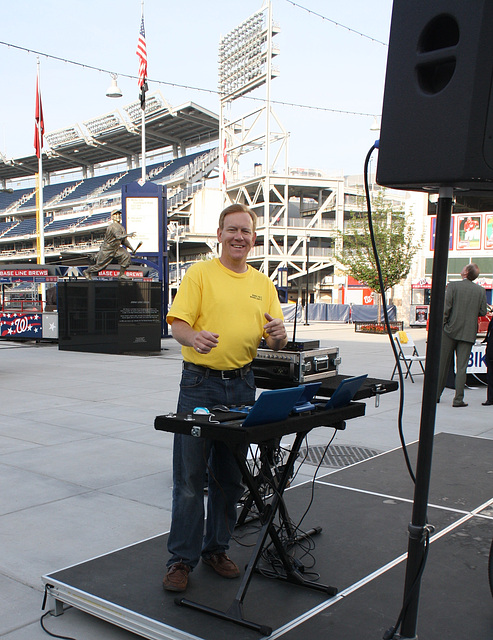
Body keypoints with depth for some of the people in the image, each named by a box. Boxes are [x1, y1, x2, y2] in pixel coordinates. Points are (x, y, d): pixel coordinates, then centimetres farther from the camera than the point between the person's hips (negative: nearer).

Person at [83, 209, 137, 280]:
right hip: (107, 249, -7)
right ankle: (87, 272, 30)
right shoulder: (113, 226, -24)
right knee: (100, 265, 2)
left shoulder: (121, 227, 5)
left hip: (116, 248, 7)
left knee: (126, 256, -16)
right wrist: (128, 235, -56)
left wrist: (131, 248, 6)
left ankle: (121, 275, -6)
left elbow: (124, 240, 14)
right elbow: (118, 236, -42)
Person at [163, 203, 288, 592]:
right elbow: (178, 325, -9)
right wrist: (195, 336, -32)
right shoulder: (200, 273, -1)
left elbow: (276, 339, 9)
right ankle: (182, 559, 10)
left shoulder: (263, 283, 12)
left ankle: (216, 549, 28)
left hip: (242, 385, 4)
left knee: (230, 475, 13)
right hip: (200, 382, -4)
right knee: (190, 475, -2)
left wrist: (278, 334, -15)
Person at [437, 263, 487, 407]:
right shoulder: (481, 290, 1)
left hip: (451, 330, -1)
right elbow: (483, 312, 4)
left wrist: (441, 325, -3)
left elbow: (445, 308, -11)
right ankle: (458, 399, 1)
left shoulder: (452, 286, -7)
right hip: (468, 333, 1)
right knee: (461, 367, 4)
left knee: (443, 364, 10)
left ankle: (436, 395, 17)